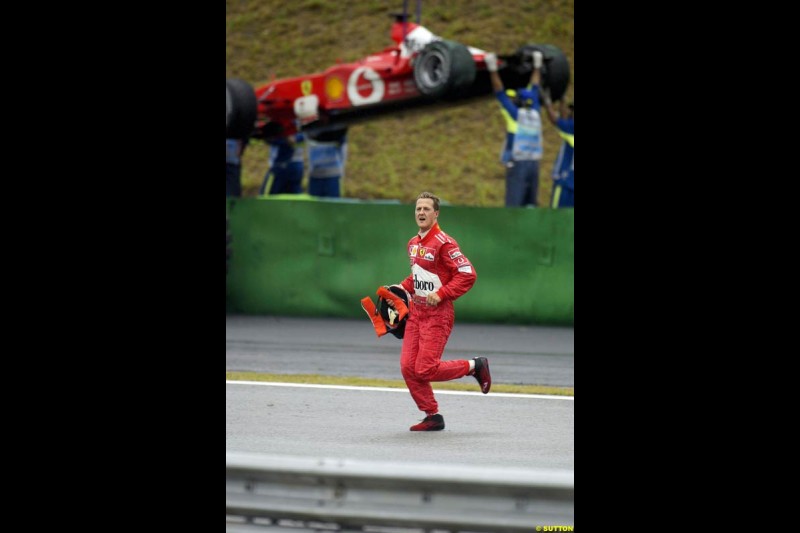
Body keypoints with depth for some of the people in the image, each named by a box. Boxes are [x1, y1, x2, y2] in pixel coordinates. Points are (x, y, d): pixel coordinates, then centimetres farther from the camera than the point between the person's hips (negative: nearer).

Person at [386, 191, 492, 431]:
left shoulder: (444, 243, -15)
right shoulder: (413, 244, 12)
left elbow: (468, 274, -18)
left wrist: (441, 294, -22)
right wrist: (403, 288, 11)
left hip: (437, 315, -8)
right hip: (416, 313, 8)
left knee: (425, 370, -12)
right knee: (408, 367, 0)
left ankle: (475, 366, 9)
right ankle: (433, 417, 11)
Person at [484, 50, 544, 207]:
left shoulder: (515, 113, -5)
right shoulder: (535, 113, 9)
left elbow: (500, 93, -8)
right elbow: (534, 89, 21)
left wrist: (493, 69, -8)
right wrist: (537, 66, 32)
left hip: (517, 163, -6)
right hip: (534, 163, 6)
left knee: (514, 205, -11)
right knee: (530, 204, 9)